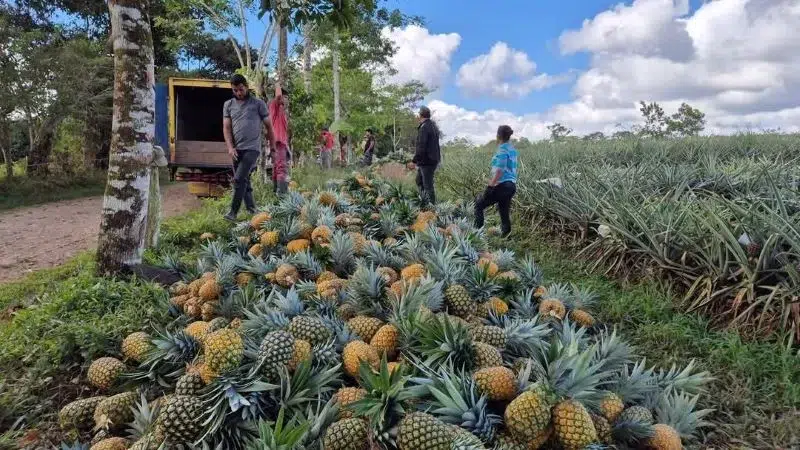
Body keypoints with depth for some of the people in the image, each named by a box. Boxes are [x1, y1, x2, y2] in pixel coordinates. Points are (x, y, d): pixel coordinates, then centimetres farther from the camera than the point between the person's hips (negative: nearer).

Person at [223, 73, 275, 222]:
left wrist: (273, 147, 5)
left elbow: (268, 126, 6)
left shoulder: (258, 103, 2)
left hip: (252, 148, -5)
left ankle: (233, 212, -10)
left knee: (239, 179, -16)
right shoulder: (228, 105, 11)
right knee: (244, 181, 9)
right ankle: (252, 210, 19)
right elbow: (226, 127, 6)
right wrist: (230, 147, -7)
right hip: (237, 149, 5)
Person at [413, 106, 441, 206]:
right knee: (419, 181, 21)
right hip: (433, 159, 10)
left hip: (426, 161, -10)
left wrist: (414, 160, -19)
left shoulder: (424, 127, -16)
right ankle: (424, 203, 25)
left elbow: (421, 147, -23)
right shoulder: (433, 126, 14)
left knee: (428, 185, -4)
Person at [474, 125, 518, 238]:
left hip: (501, 185, -8)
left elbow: (500, 170, -21)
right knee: (505, 212, 11)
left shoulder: (502, 150, -13)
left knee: (479, 205, 5)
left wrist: (491, 185, -20)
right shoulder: (512, 149, 13)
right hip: (511, 185, 8)